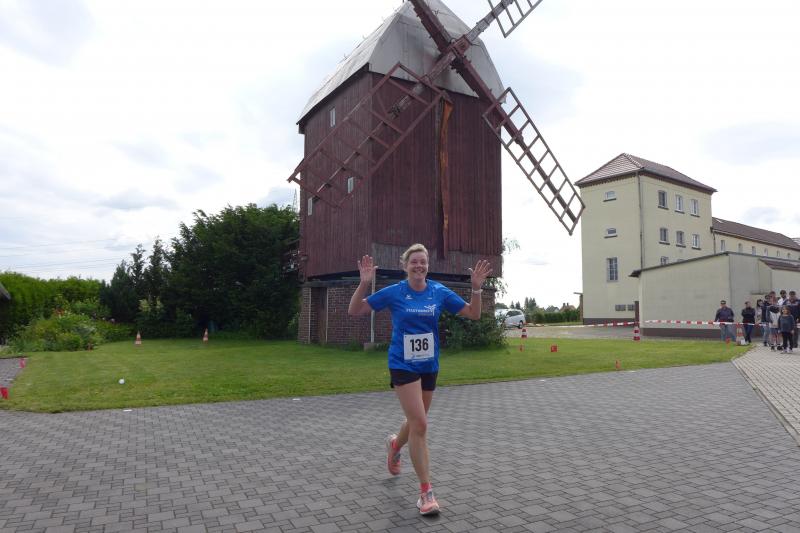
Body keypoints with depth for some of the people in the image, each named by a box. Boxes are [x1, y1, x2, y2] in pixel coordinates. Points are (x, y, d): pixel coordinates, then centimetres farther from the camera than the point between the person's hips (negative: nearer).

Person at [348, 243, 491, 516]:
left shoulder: (439, 292, -2)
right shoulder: (393, 292, -9)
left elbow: (473, 314, 0)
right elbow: (354, 311, -6)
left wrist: (476, 288, -16)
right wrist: (364, 284, -22)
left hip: (429, 366, 4)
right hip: (403, 365, -4)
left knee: (416, 422, 19)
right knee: (420, 424, -13)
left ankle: (395, 444, 55)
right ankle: (426, 491, 1)